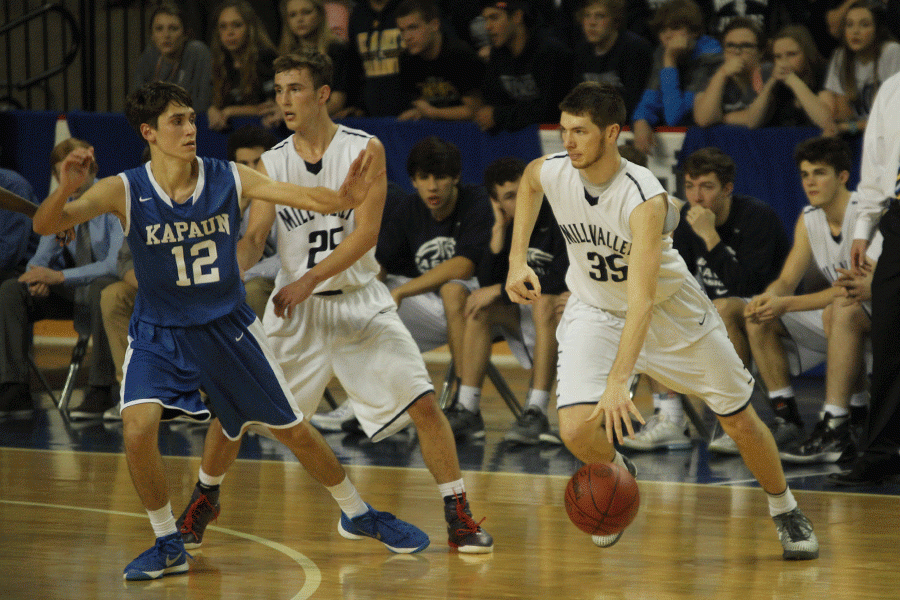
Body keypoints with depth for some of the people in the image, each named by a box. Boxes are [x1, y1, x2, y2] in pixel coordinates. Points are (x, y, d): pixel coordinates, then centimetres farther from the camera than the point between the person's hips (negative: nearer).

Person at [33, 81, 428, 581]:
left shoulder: (230, 179, -13)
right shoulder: (124, 192, -17)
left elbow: (303, 197, -19)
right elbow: (45, 226, -26)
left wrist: (343, 198, -41)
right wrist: (65, 189, -48)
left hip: (228, 328, 1)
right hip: (158, 335, -1)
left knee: (294, 431, 9)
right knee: (138, 428, -24)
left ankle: (357, 515, 32)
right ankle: (167, 546, -3)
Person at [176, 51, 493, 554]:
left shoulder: (365, 150, -9)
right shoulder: (272, 165, 0)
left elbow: (366, 233, -17)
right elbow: (254, 239, -3)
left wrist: (310, 279, -26)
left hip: (359, 301, -2)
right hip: (295, 304, 2)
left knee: (423, 403, -11)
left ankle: (459, 516, 0)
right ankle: (203, 502, 23)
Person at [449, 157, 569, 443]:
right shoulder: (509, 226, 2)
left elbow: (561, 280, -26)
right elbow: (487, 282, -3)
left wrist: (501, 291, -19)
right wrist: (499, 231, -14)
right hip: (530, 316, 7)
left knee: (544, 303, -36)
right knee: (479, 306, -12)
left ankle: (537, 413, -38)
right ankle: (467, 410, -16)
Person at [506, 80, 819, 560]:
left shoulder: (645, 200, -36)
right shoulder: (549, 172, -20)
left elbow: (642, 301, -44)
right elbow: (528, 182, 10)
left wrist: (618, 382, -54)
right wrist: (517, 260, 2)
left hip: (670, 307, -3)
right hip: (595, 309, 3)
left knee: (739, 419, 7)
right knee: (576, 429, -18)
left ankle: (785, 511, 33)